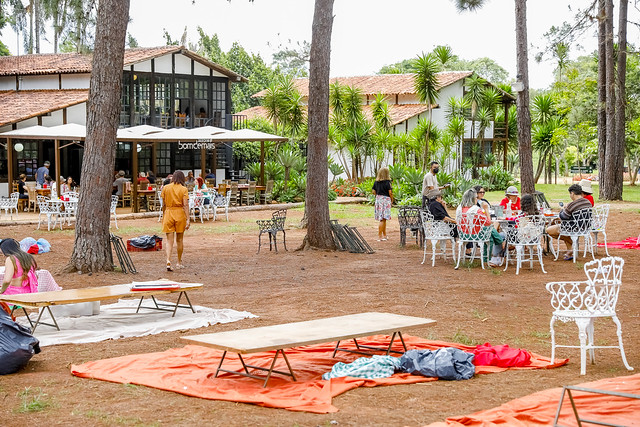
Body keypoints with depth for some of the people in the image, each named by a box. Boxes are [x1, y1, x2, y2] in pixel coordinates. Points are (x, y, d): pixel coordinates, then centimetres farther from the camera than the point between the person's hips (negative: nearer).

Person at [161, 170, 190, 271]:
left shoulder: (165, 188, 2)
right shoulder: (184, 189, -4)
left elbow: (163, 204, 6)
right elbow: (185, 205, -10)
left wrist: (163, 216, 17)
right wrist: (187, 219, -11)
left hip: (168, 213, 1)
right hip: (180, 214, -1)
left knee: (169, 240, 1)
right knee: (179, 240, 13)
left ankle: (168, 262, -17)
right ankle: (179, 263, 23)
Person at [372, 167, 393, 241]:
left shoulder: (376, 182, 6)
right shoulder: (387, 182, -11)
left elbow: (374, 191, 8)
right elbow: (390, 192, -12)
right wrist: (392, 199, 3)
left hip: (378, 199, 6)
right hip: (385, 199, -6)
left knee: (383, 219, 15)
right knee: (382, 219, -4)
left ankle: (384, 235, 23)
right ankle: (379, 236, -7)